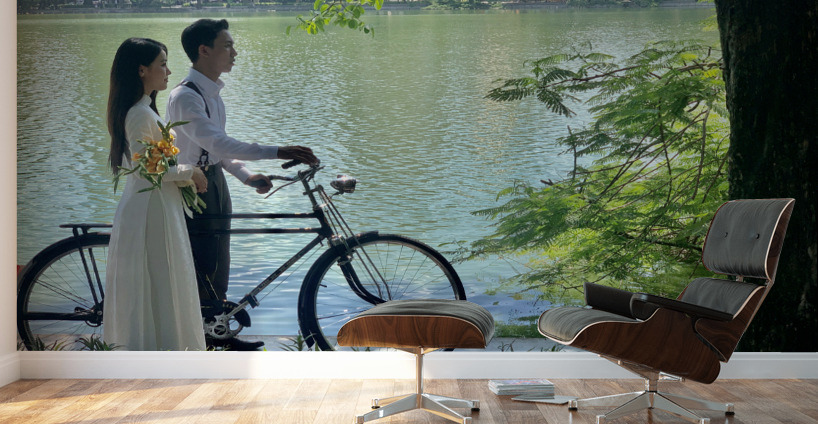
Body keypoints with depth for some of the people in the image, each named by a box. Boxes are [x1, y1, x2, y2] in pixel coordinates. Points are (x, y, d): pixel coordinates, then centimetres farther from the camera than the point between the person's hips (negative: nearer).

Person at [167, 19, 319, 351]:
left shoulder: (212, 92, 9)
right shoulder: (185, 96, -23)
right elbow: (215, 142, -35)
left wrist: (246, 175, 2)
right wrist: (276, 153, -40)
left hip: (215, 183, 9)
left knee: (217, 269, 16)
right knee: (202, 271, -4)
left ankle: (217, 334, 29)